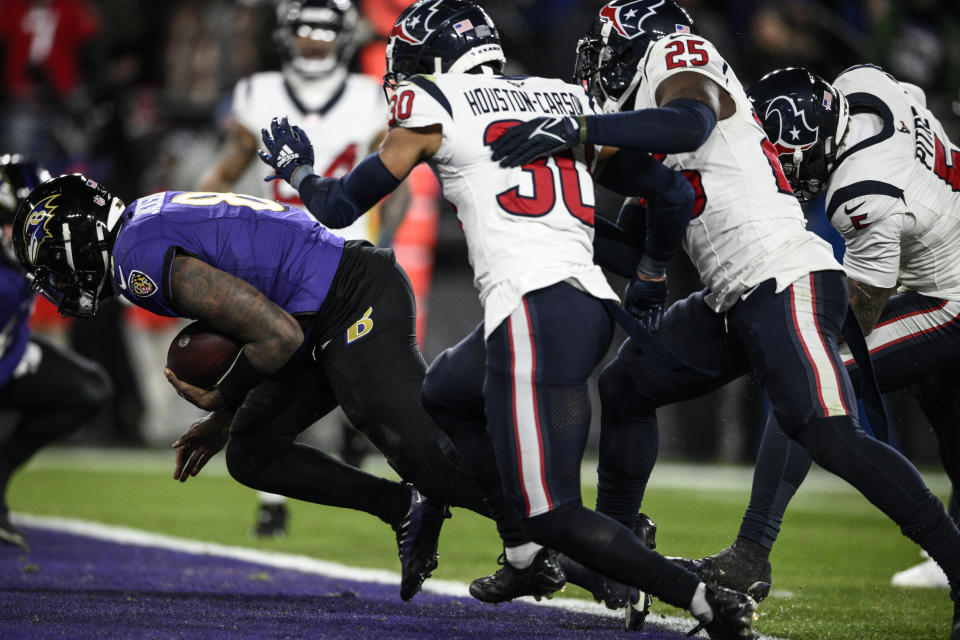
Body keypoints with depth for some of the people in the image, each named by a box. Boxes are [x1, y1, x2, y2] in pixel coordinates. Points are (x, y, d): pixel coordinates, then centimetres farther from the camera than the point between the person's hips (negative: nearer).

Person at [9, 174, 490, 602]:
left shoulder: (146, 262, -19)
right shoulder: (147, 220, 15)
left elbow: (280, 336, -20)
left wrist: (221, 401, -3)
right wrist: (225, 421, 20)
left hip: (356, 311, -10)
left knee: (428, 454, -13)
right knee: (252, 454, 10)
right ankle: (405, 510, 12)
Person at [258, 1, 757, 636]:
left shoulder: (433, 110, 4)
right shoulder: (568, 99, 19)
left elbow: (341, 208, 15)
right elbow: (669, 190, 17)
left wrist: (296, 168, 36)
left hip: (533, 311, -8)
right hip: (595, 302, 8)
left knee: (554, 514, -6)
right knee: (443, 397, 31)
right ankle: (527, 551, 23)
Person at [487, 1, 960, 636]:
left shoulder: (681, 58, -2)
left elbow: (691, 125, -26)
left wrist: (577, 128, -29)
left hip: (786, 280, -10)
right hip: (735, 299, 10)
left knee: (829, 435, -21)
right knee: (625, 388, 15)